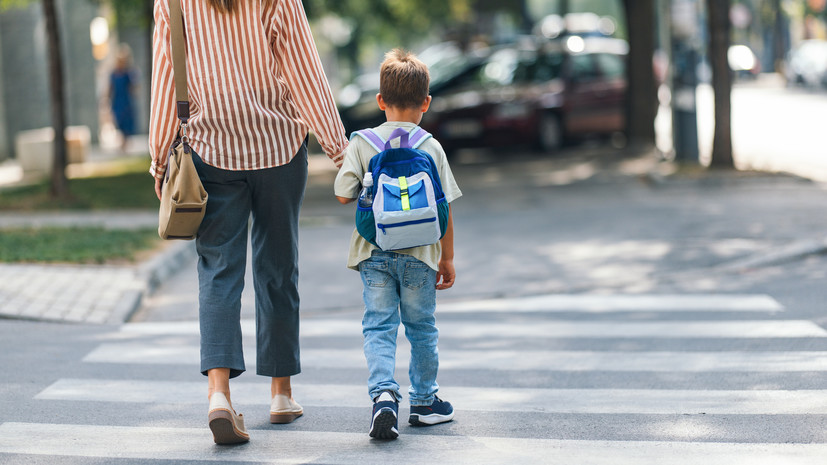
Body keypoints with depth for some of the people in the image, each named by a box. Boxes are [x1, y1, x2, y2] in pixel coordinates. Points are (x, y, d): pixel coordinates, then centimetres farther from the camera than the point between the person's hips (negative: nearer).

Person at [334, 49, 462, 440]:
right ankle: (424, 402, 25)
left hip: (374, 253, 0)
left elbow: (343, 194, -5)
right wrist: (447, 258, 9)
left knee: (378, 326, 2)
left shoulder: (362, 143, -3)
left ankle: (383, 393, -19)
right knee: (421, 328, 14)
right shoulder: (431, 147, -3)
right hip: (419, 255, 0)